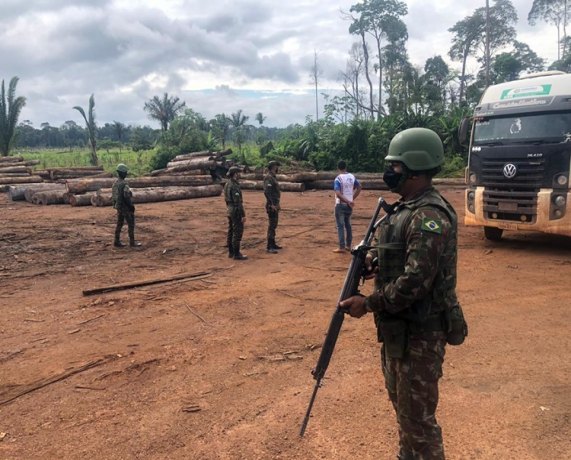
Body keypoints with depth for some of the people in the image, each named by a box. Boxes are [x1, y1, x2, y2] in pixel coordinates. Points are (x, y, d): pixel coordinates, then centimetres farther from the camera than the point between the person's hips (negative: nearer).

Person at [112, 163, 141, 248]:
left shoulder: (115, 183, 8)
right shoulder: (123, 184, -21)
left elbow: (113, 195, 15)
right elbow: (127, 197, -25)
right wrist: (131, 206, -15)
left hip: (118, 207, 9)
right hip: (126, 208, -9)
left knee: (119, 224, 13)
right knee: (131, 224, 0)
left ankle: (117, 242, 15)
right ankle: (132, 242, 4)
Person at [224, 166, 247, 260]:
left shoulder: (227, 184, 10)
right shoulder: (234, 186, -22)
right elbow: (238, 202, -24)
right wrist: (243, 215, -20)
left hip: (230, 210, 10)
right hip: (236, 211, -10)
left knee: (231, 231, 14)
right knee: (238, 232, -4)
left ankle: (231, 252, 21)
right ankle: (237, 254, 0)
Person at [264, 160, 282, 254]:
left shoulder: (273, 177, 16)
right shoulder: (268, 178, -15)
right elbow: (267, 192, -25)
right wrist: (272, 204, -27)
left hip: (275, 205, 10)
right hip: (271, 205, -10)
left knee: (274, 225, 15)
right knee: (272, 225, -9)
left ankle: (273, 243, 23)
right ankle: (269, 247, -7)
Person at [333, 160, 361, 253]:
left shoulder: (338, 179, -15)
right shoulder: (352, 177, 3)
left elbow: (338, 194, -24)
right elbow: (359, 187, 13)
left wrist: (348, 202, -19)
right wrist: (352, 199, 11)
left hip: (340, 205, -6)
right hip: (349, 205, 6)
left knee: (340, 226, -1)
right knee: (348, 225, 16)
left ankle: (342, 247, -2)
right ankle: (348, 245, 21)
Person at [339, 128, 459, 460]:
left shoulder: (429, 217, -24)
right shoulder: (406, 208, 9)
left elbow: (414, 282, -29)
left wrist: (368, 304, -20)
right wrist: (373, 259, 2)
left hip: (420, 333, -10)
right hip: (397, 327, 10)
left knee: (417, 415, 3)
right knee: (400, 401, 26)